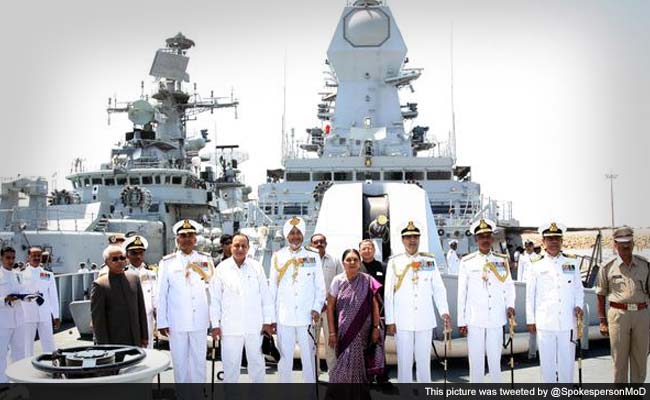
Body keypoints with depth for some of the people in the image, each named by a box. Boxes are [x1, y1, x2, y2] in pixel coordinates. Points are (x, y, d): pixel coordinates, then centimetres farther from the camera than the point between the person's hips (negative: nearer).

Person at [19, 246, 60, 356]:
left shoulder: (48, 275, 7)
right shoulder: (21, 275, 2)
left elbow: (53, 296, 9)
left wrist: (56, 316, 8)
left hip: (45, 316, 1)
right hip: (27, 316, -1)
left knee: (49, 346, 3)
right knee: (27, 346, 5)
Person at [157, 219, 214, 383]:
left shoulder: (205, 260, 5)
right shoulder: (167, 262, 2)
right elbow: (162, 294, 3)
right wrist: (162, 322, 1)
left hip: (199, 321, 1)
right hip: (176, 322, 0)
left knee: (199, 361, 8)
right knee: (179, 362, 7)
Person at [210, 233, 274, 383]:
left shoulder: (257, 267, 2)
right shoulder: (222, 268, 1)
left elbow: (266, 295, 4)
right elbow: (215, 298, 3)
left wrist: (268, 321, 1)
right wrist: (215, 324, 0)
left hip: (255, 326, 1)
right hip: (230, 327, -1)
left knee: (257, 362, 10)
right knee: (230, 364, 6)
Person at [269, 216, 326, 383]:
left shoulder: (313, 257, 5)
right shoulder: (278, 257, 6)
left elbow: (320, 286, 5)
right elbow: (272, 286, 8)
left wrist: (317, 308, -7)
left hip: (307, 315, 0)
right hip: (284, 316, 1)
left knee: (308, 355, 2)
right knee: (285, 356, 7)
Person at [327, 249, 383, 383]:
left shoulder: (367, 281, -4)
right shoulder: (338, 280, -2)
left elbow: (374, 306, 1)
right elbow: (330, 307, 0)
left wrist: (376, 328, -2)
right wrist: (332, 332, -2)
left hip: (363, 332, 0)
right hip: (343, 331, 0)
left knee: (357, 362, 3)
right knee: (345, 363, 2)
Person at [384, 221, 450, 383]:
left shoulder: (430, 260, 6)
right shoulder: (394, 262, 1)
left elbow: (439, 289, 4)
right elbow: (388, 294, 1)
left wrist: (444, 312, -7)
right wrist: (389, 321, -2)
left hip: (425, 321, 1)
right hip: (402, 321, -1)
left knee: (424, 360, 9)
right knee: (404, 361, 5)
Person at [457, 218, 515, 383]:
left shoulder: (502, 260, 6)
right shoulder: (467, 262, 0)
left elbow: (509, 285, 13)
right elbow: (462, 293, 2)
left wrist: (510, 305, -5)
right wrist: (461, 321, 1)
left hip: (496, 319, 1)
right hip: (475, 320, -1)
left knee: (495, 359, 6)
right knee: (476, 359, 4)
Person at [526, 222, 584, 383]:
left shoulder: (572, 262, 8)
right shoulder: (536, 265, 3)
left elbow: (578, 288, 13)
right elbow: (530, 295, 6)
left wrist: (578, 305, -5)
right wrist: (530, 320, 5)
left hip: (568, 322, 1)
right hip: (545, 323, -1)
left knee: (567, 361, 6)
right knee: (547, 361, 5)